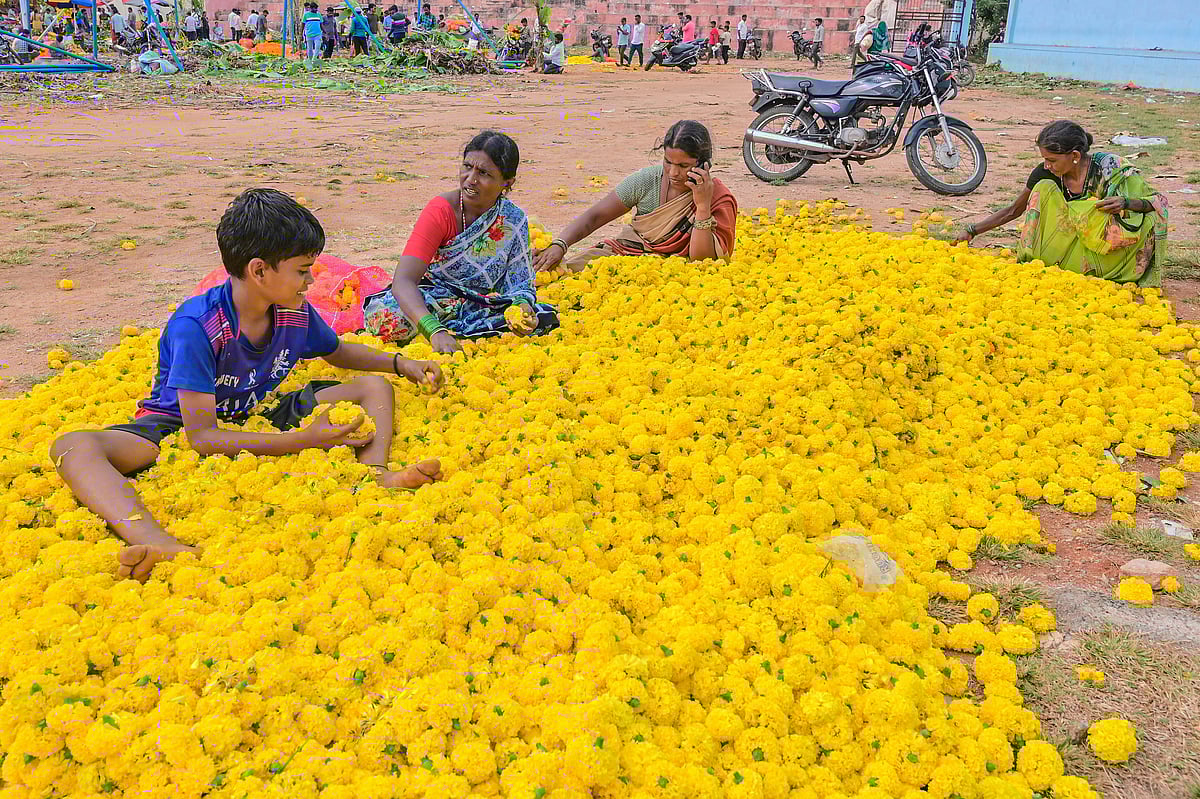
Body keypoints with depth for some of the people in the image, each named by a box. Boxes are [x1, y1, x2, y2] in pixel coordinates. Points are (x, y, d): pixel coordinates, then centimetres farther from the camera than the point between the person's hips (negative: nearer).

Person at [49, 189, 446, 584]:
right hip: (182, 427, -5)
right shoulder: (195, 325, -26)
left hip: (259, 418, 5)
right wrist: (307, 439, -34)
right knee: (74, 447, -35)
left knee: (375, 388, -5)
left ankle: (376, 473, -36)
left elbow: (338, 351, 18)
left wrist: (400, 363, 5)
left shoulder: (296, 312, -8)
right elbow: (202, 437, -28)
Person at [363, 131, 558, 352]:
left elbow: (519, 282, -3)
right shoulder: (441, 211, -19)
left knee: (545, 318, -20)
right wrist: (435, 332, -47)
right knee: (385, 317, -34)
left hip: (481, 307, 4)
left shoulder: (514, 219, -7)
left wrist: (522, 307, -30)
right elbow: (404, 280, -29)